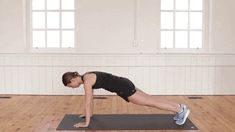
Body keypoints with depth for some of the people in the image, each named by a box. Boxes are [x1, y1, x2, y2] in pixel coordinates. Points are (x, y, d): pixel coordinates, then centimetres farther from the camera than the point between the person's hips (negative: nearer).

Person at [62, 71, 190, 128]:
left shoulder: (87, 81, -18)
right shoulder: (86, 77, 10)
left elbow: (87, 103, -19)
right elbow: (90, 99, 22)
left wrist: (86, 123, -13)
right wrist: (89, 113, 28)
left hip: (123, 87, -9)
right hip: (123, 85, 9)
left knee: (150, 103, -2)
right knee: (150, 99, 13)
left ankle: (181, 109, 4)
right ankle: (179, 106, 20)